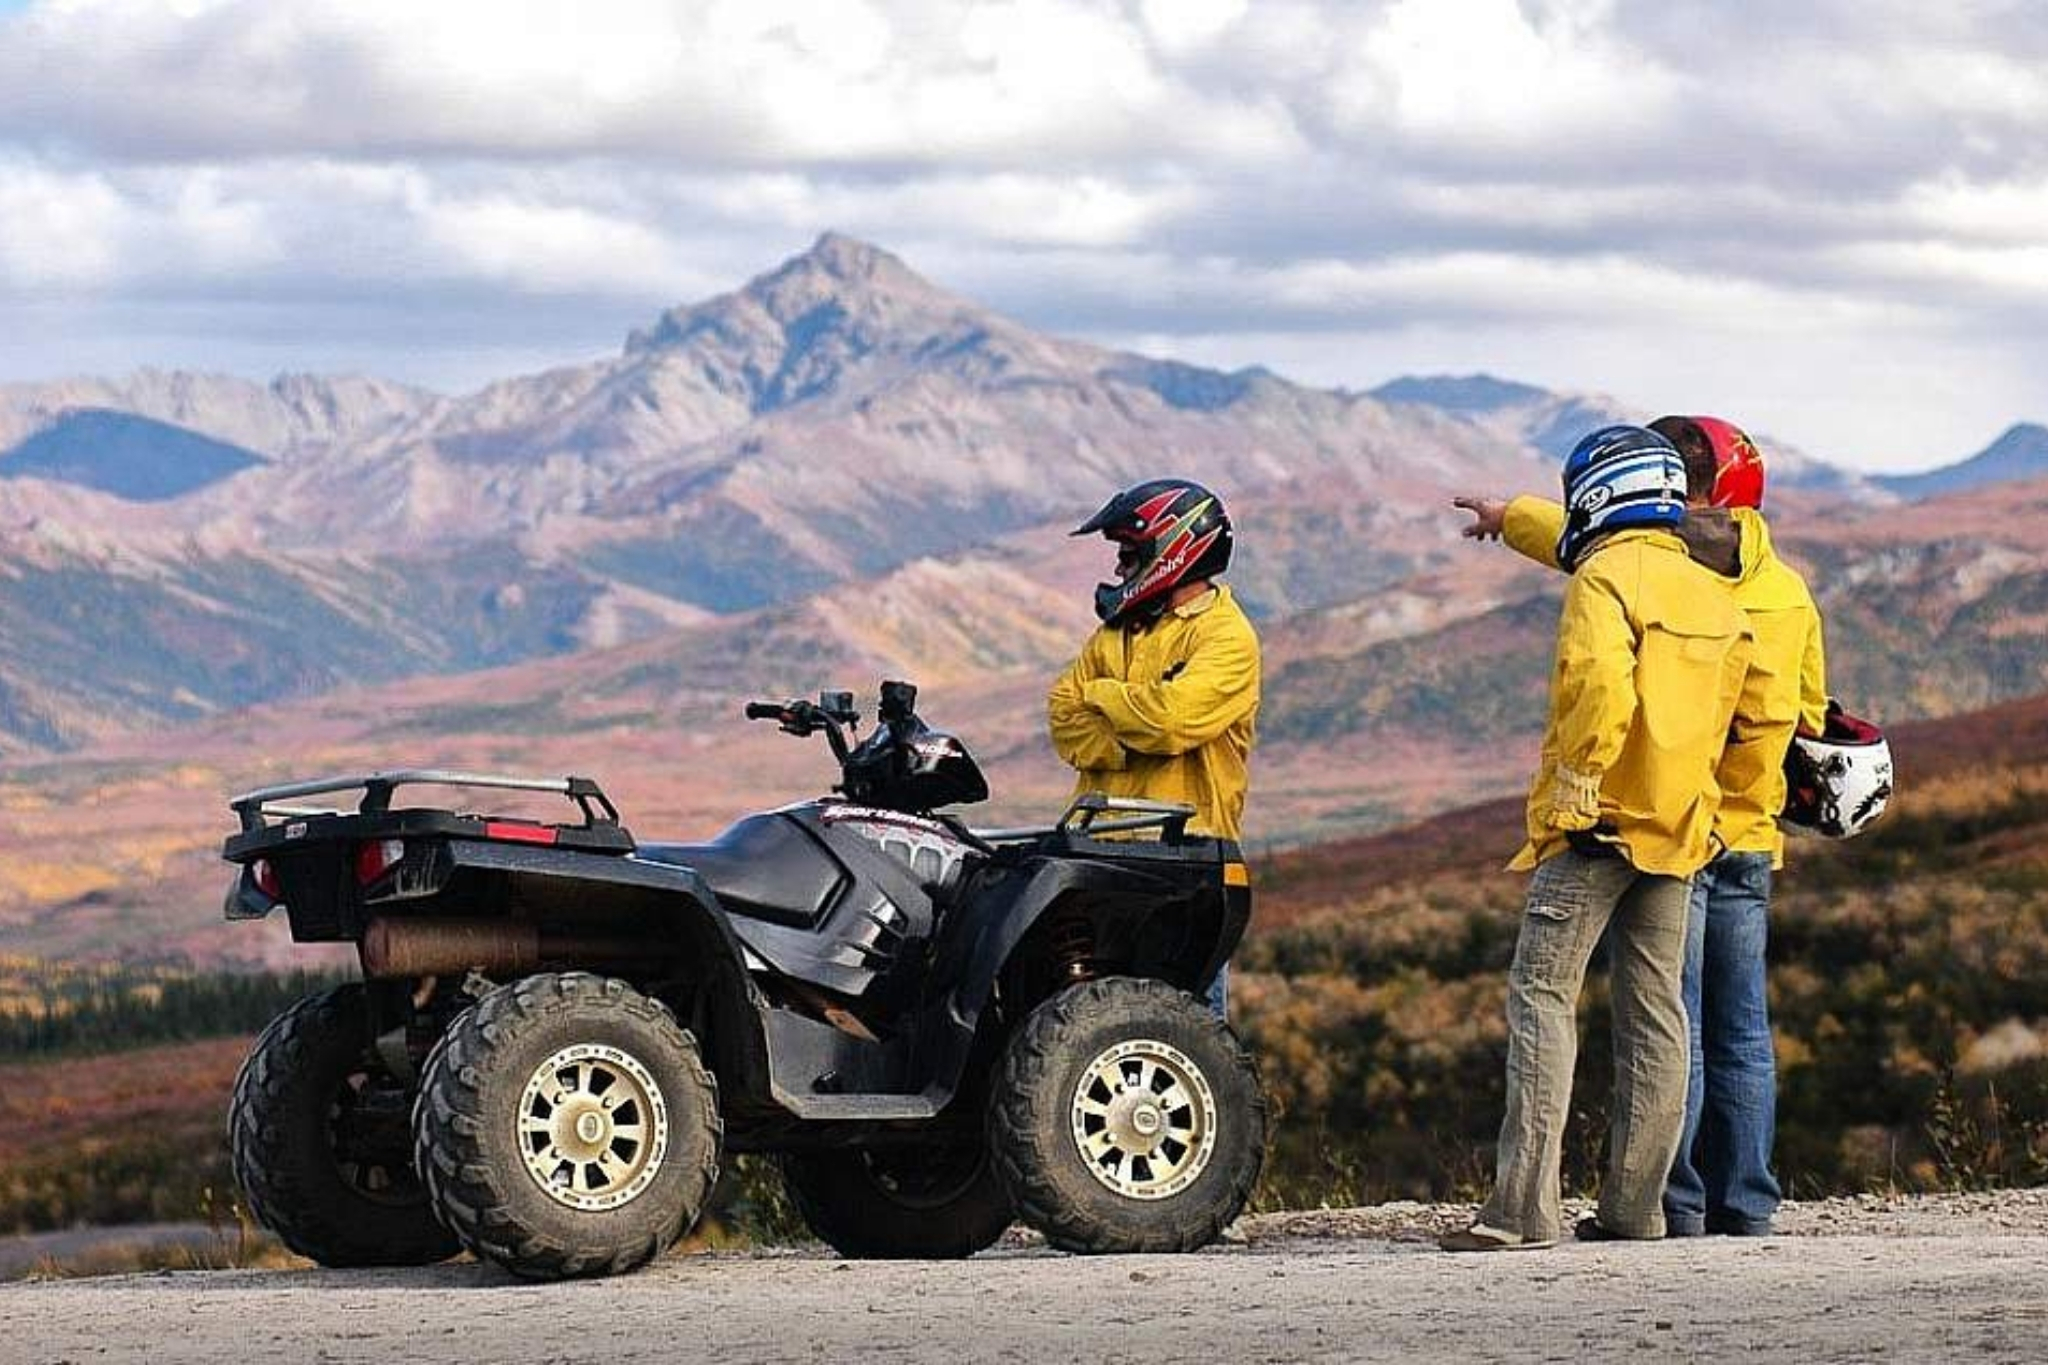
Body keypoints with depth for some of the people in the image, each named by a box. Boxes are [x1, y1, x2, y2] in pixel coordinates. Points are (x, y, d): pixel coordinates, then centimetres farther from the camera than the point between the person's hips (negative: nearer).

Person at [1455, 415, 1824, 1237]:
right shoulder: (1789, 590, 10)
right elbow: (1809, 716, 18)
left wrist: (1506, 515, 19)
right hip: (1751, 835, 6)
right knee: (1740, 1030, 10)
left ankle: (1674, 1203, -6)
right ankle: (1745, 1204, 11)